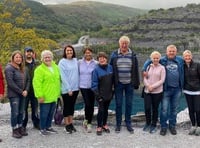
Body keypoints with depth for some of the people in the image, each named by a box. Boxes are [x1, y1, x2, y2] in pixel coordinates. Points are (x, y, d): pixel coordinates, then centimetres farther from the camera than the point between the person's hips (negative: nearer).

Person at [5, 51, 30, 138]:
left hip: (23, 94, 6)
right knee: (15, 113, -2)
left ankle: (20, 128, 24)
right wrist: (21, 91, -14)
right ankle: (15, 131, 9)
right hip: (14, 95, -6)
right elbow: (10, 83, -17)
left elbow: (28, 80, 13)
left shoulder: (23, 69, 11)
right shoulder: (9, 68, -10)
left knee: (21, 112, 12)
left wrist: (26, 90, -3)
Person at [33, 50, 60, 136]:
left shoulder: (56, 67, 10)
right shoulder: (39, 69, -11)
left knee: (51, 113, 16)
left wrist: (59, 93, 15)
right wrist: (39, 96, -20)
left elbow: (58, 81, 17)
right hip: (45, 97, -6)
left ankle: (49, 127, 30)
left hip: (54, 96, 6)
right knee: (44, 113, 2)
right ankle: (42, 129, 16)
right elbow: (37, 83, -16)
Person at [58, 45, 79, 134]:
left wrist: (78, 85, 2)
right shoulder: (62, 62, -9)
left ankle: (71, 123, 22)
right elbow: (63, 77, -12)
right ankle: (67, 125, 13)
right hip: (66, 89, -5)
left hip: (75, 88, 5)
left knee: (72, 106, 13)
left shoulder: (75, 60, 6)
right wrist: (68, 89, -15)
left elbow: (77, 73, 10)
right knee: (67, 106, 4)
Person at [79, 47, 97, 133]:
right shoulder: (80, 62, 3)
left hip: (92, 87, 0)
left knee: (91, 105, 5)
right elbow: (77, 74, 10)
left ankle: (89, 123, 18)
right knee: (87, 104, -7)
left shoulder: (95, 63, -2)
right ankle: (86, 119, 19)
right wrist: (77, 84, 7)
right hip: (83, 86, 0)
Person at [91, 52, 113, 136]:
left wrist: (113, 91, 7)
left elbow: (113, 79, 9)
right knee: (101, 110, -2)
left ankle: (104, 125, 29)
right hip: (101, 95, -4)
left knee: (106, 110, 14)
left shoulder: (110, 67, 3)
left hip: (109, 93, 4)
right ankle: (99, 127, 11)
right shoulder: (96, 70, -9)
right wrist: (97, 95, -14)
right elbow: (94, 83, -10)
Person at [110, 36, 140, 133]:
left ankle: (128, 124, 20)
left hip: (129, 84, 1)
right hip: (118, 84, 0)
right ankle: (118, 124, 17)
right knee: (118, 104, 5)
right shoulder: (114, 55, 2)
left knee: (129, 104, 7)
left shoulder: (133, 55, 3)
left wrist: (136, 83, 3)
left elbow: (136, 70, 5)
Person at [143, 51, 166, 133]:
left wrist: (153, 86, -14)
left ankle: (153, 125, 22)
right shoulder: (148, 67, 9)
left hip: (157, 92, -2)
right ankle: (148, 123, 22)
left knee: (155, 109, 6)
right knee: (147, 108, -2)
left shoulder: (162, 68, 0)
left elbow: (162, 80, -6)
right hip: (147, 91, 2)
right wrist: (148, 86, -12)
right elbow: (145, 78, 6)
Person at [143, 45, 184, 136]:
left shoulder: (180, 60, 5)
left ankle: (172, 126, 26)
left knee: (174, 109, 12)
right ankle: (163, 126, 13)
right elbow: (149, 61, 3)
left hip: (177, 89, 2)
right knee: (164, 109, 0)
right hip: (166, 89, -2)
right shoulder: (162, 60, -1)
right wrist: (144, 70, -11)